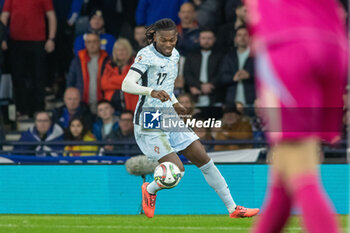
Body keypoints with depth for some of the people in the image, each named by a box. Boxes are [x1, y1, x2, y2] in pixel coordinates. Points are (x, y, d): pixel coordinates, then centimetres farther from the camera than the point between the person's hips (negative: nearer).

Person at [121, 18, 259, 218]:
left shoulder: (174, 55, 9)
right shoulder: (146, 56, -16)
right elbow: (127, 85, -30)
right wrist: (152, 92, -45)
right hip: (149, 124, -8)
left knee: (204, 160, 4)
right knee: (177, 170, -17)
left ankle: (233, 209, 12)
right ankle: (150, 190, 17)